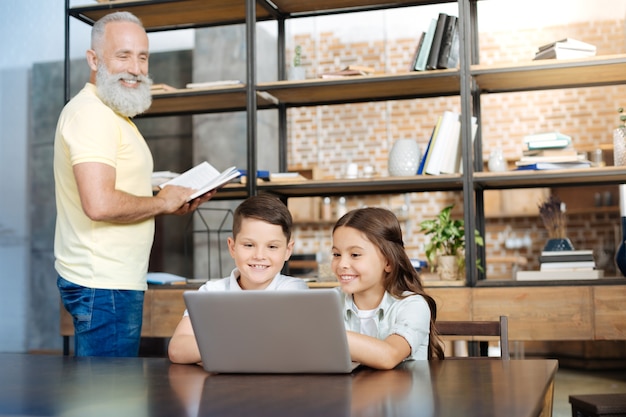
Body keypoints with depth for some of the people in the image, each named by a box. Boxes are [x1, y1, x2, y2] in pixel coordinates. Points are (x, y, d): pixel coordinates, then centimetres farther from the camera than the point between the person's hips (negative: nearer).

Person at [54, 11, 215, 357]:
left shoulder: (112, 115, 20)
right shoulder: (92, 113, -15)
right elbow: (100, 204, -27)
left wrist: (177, 206, 10)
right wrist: (162, 202, -12)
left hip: (115, 280, 11)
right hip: (103, 285, -11)